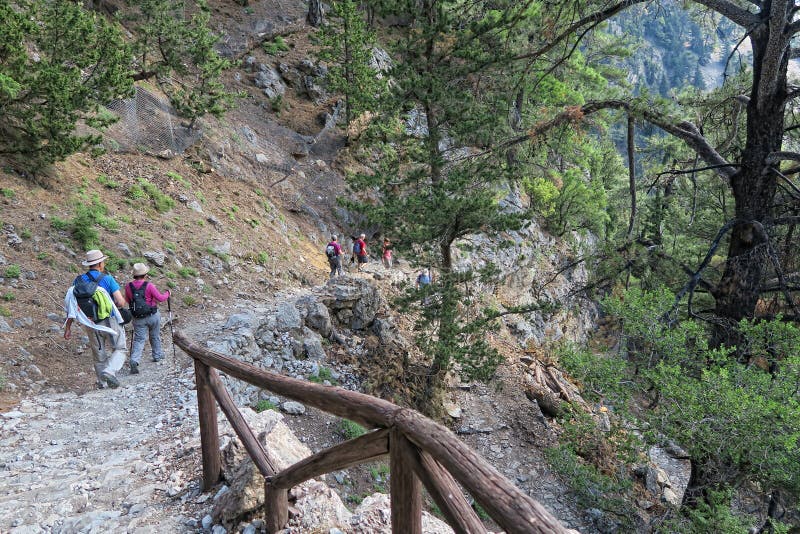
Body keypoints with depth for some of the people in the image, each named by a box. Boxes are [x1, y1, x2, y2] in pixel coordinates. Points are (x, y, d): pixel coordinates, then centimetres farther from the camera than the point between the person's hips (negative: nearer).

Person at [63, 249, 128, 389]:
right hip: (110, 322, -4)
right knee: (119, 350, 10)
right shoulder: (107, 279, -10)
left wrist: (68, 327, 3)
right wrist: (123, 302, 10)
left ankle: (102, 383, 23)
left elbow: (71, 305, -1)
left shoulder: (79, 280, 2)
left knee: (99, 356, 17)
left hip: (92, 325, 4)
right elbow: (121, 302, -15)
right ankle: (109, 371, -14)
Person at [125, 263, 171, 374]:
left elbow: (128, 300, 9)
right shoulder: (149, 285, -17)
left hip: (138, 318, 2)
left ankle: (134, 360, -15)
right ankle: (157, 355, 35)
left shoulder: (128, 286, -5)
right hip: (152, 315, -2)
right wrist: (167, 293, 8)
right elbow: (160, 298, -10)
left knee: (139, 339, 3)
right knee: (155, 336, 19)